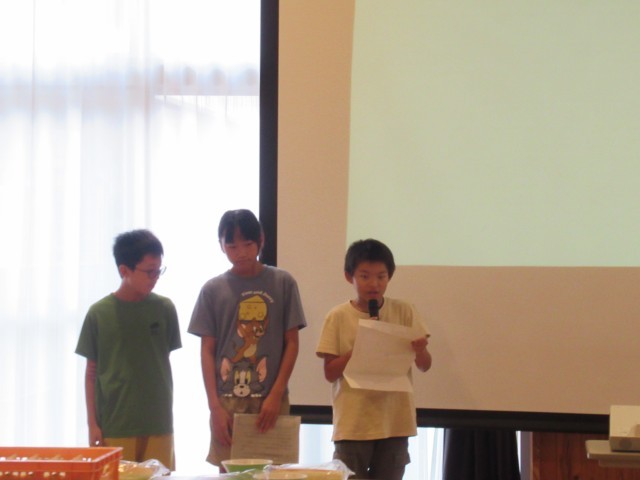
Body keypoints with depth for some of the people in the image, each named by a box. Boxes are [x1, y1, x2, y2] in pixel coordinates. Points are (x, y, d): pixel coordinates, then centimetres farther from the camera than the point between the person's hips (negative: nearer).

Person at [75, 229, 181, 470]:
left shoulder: (164, 309, 1)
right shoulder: (99, 313, -3)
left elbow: (165, 364, 9)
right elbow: (92, 372, 4)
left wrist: (167, 413, 11)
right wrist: (92, 423, 2)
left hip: (159, 424, 1)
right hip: (113, 425, -1)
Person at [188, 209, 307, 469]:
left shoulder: (282, 282, 2)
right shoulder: (213, 289, 4)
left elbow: (291, 343, 3)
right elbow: (207, 351, 4)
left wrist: (276, 395, -6)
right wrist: (215, 406, -5)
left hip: (271, 400, -1)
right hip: (227, 401, 1)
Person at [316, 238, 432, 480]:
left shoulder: (404, 312, 1)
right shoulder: (338, 317, -3)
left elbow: (425, 366, 3)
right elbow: (330, 372, -3)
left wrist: (420, 350, -19)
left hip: (394, 421, 1)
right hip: (353, 423, -1)